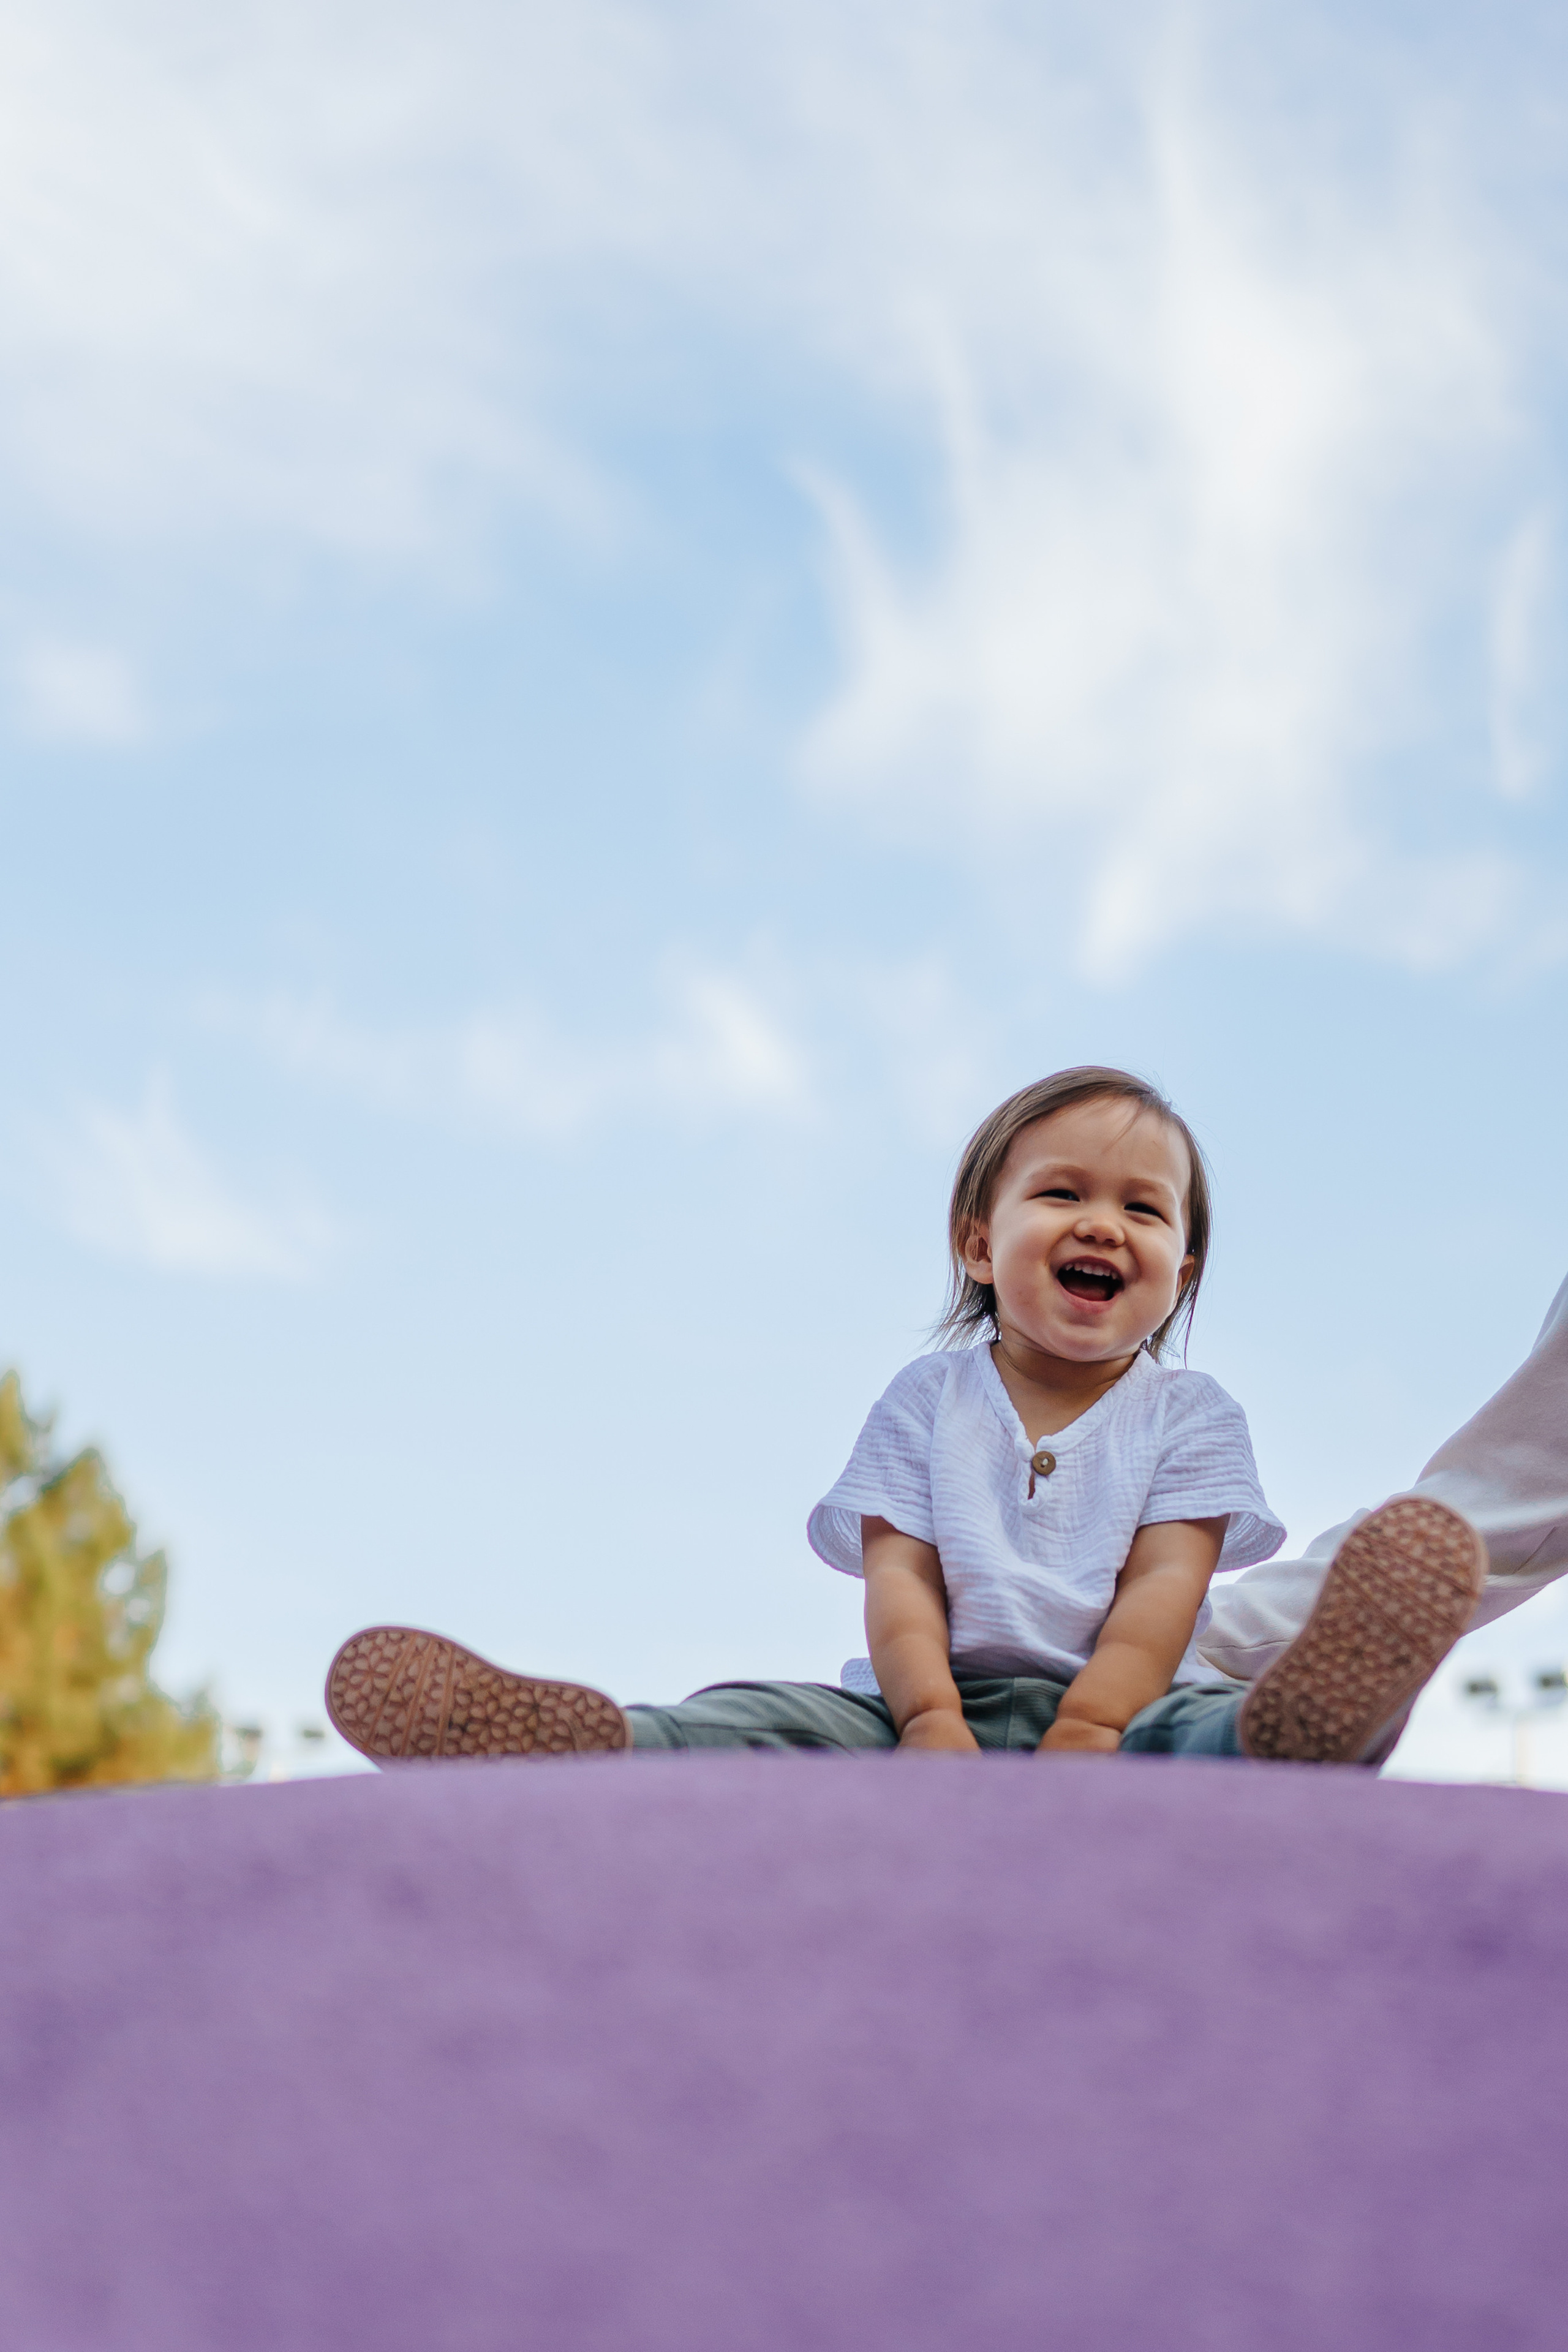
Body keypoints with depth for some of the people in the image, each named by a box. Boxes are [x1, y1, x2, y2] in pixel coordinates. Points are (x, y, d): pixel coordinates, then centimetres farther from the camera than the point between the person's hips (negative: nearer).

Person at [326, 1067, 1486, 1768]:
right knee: (754, 1721, -24)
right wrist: (933, 1721, -18)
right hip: (939, 1705, 2)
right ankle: (585, 1746, -51)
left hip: (1116, 1705, -2)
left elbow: (1164, 1586, -3)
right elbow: (900, 1575, 3)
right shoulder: (929, 1399, 15)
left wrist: (1089, 1733, -21)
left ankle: (1299, 1727, -70)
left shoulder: (1191, 1415, 12)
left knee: (1207, 1727, -36)